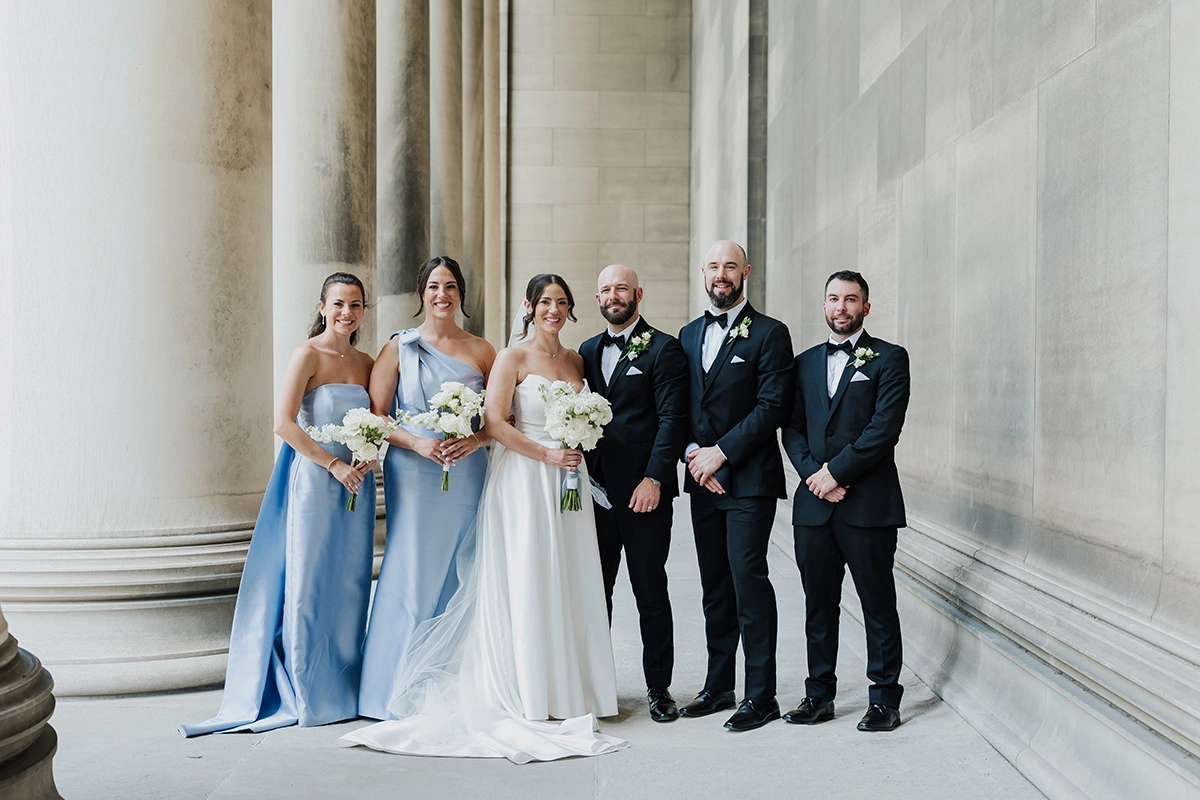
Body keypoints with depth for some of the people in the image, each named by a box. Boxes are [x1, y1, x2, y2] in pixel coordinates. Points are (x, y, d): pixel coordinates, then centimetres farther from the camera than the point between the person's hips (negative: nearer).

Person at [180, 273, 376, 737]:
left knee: (349, 586, 9)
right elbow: (283, 424, -14)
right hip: (314, 481, -6)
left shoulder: (366, 364, 11)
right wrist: (334, 464, -16)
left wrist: (369, 456, -4)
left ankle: (344, 688, 20)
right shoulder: (309, 354, -7)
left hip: (356, 486, 6)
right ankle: (309, 694, 9)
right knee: (308, 585, -1)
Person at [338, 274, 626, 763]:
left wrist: (580, 452, 3)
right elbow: (493, 421, -12)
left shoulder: (576, 361, 14)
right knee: (526, 584, -2)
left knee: (570, 584, 7)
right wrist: (546, 454, -15)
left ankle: (569, 690, 16)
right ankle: (532, 696, 5)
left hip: (568, 482, 6)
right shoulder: (513, 357, -4)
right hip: (523, 480, -6)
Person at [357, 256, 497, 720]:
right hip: (415, 476, -2)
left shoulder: (481, 351, 9)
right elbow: (375, 418, 0)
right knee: (412, 576, -5)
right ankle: (399, 690, 5)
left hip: (467, 477, 2)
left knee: (461, 577, 4)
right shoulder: (399, 348, 4)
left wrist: (476, 439, -10)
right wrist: (418, 443, -14)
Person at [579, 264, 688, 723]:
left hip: (644, 491, -5)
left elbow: (673, 419, -9)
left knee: (651, 592, 2)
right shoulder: (587, 352, 15)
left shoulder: (663, 349, -2)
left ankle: (658, 688, 12)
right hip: (596, 489, 5)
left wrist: (654, 479, -16)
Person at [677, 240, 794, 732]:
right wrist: (693, 453, -3)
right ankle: (718, 686, 20)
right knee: (715, 585, 11)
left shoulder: (769, 333, -3)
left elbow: (773, 406, -11)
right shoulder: (688, 335, 15)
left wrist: (721, 452, -15)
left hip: (749, 479, -6)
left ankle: (760, 696, -2)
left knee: (748, 577, -10)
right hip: (703, 480, 6)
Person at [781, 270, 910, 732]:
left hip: (868, 503, -4)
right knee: (818, 604, 10)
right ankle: (819, 695, 19)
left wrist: (836, 472, -13)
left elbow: (885, 428, -10)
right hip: (813, 504, 4)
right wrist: (813, 473, -6)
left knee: (878, 604, 2)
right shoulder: (805, 363, 15)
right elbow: (792, 430, 10)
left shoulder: (889, 359, 1)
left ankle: (884, 698, 12)